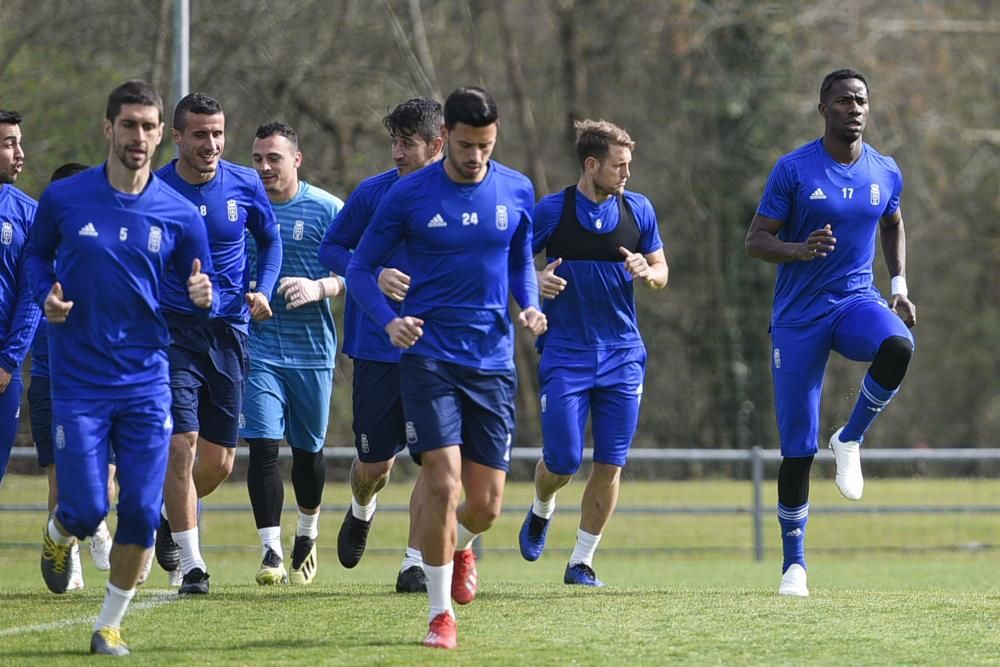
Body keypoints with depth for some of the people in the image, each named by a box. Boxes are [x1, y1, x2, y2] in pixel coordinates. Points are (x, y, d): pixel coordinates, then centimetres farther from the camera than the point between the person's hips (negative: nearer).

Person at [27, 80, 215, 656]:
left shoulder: (180, 214, 0)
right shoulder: (64, 199, -3)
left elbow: (200, 293, 9)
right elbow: (36, 255, 15)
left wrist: (203, 297, -15)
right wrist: (47, 296, -5)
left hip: (146, 380, 1)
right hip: (79, 383, -1)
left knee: (142, 513, -4)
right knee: (86, 509, -6)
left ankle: (110, 626, 14)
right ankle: (59, 538, 32)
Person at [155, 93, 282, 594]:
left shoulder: (245, 185, 0)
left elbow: (269, 239, 17)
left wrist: (263, 290, 1)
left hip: (228, 331, 3)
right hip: (172, 329, -3)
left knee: (219, 459, 7)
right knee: (182, 443, -14)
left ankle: (172, 515, 37)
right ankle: (191, 565, -7)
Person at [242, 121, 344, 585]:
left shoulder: (326, 210, -3)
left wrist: (318, 288, -21)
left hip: (312, 349, 0)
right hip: (258, 347, 0)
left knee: (309, 449, 11)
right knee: (262, 446, -12)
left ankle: (307, 534, 36)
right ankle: (271, 552, -11)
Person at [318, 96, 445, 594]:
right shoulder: (373, 193, -3)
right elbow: (331, 249, 4)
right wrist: (373, 275, -14)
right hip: (378, 345, 0)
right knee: (375, 462, 6)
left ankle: (416, 562, 1)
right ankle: (361, 511, 41)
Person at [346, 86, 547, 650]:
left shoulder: (517, 192, 4)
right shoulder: (409, 196, -5)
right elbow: (361, 268, 2)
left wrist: (530, 306, -2)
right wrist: (390, 320, -16)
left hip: (493, 363, 3)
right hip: (430, 357, -3)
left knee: (486, 506, 2)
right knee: (443, 482, -16)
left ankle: (459, 545, 40)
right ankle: (442, 613, -2)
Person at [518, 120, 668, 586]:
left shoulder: (638, 210, 3)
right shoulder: (552, 211, -5)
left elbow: (661, 271, 13)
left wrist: (646, 272, -11)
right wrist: (535, 280, -19)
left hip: (622, 354, 3)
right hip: (565, 354, -3)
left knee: (610, 465, -1)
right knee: (562, 460, -6)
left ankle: (582, 561, 11)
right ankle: (542, 512, 30)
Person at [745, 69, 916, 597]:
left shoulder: (885, 174, 4)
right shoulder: (793, 170, -8)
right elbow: (755, 240, -6)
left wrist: (899, 288, 12)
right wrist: (799, 250, -26)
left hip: (856, 300, 3)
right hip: (799, 315, -3)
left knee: (898, 347, -34)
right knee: (797, 449, -3)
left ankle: (850, 440, -8)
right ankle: (793, 564, 11)